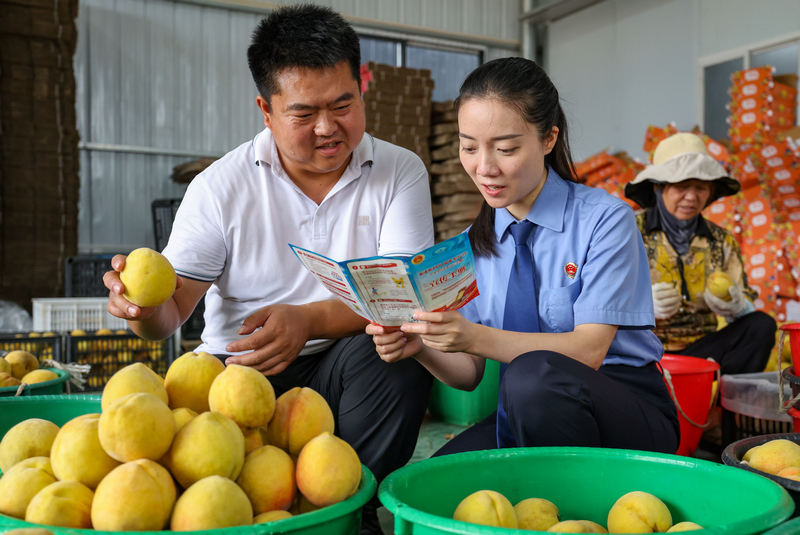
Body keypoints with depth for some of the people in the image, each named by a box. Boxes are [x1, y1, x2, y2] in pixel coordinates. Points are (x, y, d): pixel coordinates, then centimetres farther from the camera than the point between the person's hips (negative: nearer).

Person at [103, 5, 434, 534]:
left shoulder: (401, 172, -2)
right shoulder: (220, 187, -1)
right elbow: (172, 307, -5)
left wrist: (308, 320, -31)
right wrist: (147, 306, -31)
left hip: (340, 371, 1)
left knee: (397, 351, -31)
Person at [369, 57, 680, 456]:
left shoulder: (604, 219, -9)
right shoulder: (474, 243, 6)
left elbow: (588, 350, -18)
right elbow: (470, 373, 4)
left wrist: (476, 338, -32)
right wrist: (420, 347, -19)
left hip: (627, 417, -3)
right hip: (523, 416, 4)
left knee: (534, 374, -36)